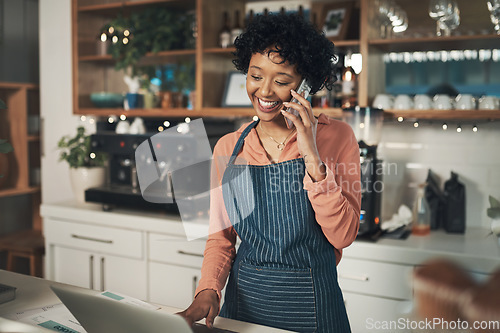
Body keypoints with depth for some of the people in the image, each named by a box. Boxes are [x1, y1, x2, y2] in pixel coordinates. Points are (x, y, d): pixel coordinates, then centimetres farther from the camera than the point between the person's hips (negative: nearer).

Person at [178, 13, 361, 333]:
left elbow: (343, 235, -14)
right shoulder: (229, 147, 1)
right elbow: (220, 237, 4)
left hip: (311, 305, -2)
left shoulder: (336, 137, -7)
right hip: (243, 298, 3)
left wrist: (312, 157, -22)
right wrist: (208, 290, -13)